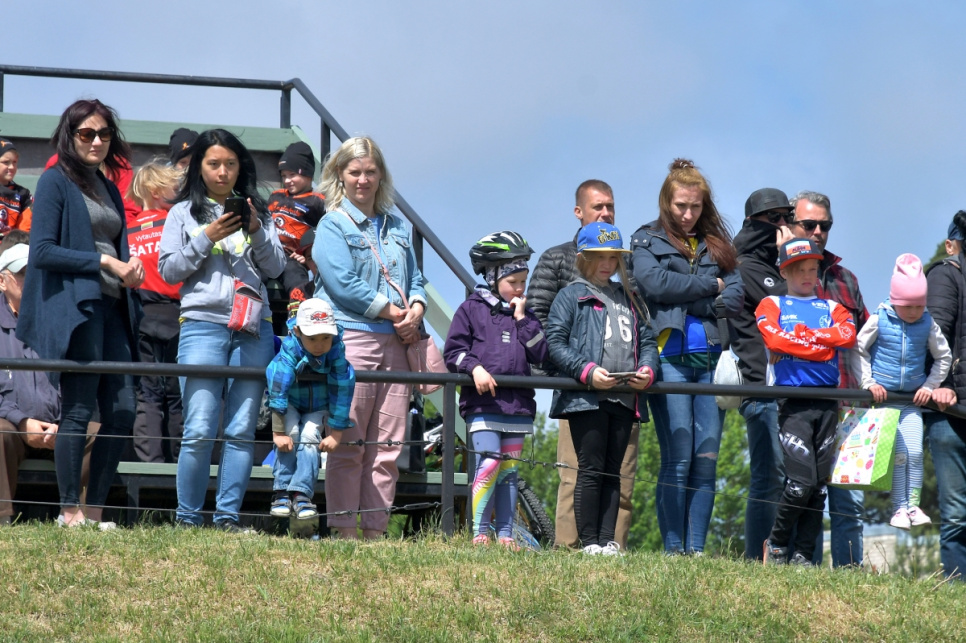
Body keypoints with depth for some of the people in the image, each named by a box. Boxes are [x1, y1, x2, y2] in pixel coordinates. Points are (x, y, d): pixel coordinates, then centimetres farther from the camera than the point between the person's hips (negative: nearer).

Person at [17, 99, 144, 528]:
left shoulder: (109, 189, 21)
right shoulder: (56, 182, -1)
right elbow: (42, 251, -10)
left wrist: (130, 268, 4)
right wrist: (103, 261, -13)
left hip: (111, 308, 7)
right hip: (75, 307, -7)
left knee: (122, 412, 1)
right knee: (79, 411, -7)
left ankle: (94, 512, 8)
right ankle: (70, 512, -2)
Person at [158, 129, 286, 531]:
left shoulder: (257, 211, 17)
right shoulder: (184, 213, 11)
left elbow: (276, 268, 11)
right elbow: (168, 270, 4)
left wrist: (257, 232, -5)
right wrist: (206, 238, -7)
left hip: (254, 329, 3)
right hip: (203, 324, -3)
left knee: (242, 430, -1)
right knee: (200, 430, -10)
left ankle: (228, 518, 3)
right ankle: (187, 519, -2)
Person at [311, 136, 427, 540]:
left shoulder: (396, 227, 21)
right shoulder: (332, 225, 2)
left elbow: (414, 277, 21)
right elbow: (343, 283, -9)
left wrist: (416, 310, -1)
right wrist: (392, 312, -9)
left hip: (395, 341, 6)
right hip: (351, 338, -6)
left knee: (388, 445, 3)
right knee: (348, 444, -6)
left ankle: (375, 530, 6)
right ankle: (344, 530, -4)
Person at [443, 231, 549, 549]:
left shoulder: (524, 314, 16)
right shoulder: (472, 309, 4)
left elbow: (540, 353, 4)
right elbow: (453, 350, 0)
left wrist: (523, 319, -2)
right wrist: (474, 367, -17)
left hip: (517, 403, 5)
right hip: (481, 402, -5)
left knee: (509, 469, 6)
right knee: (489, 462, -16)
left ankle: (505, 534, 9)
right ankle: (479, 532, -9)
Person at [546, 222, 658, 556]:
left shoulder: (628, 299, 21)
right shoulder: (572, 296, 4)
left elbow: (647, 340, 21)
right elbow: (554, 341, -5)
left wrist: (647, 370, -1)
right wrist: (587, 371, -17)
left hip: (624, 399, 5)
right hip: (586, 398, -5)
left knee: (612, 471, 6)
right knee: (591, 469, -6)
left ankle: (608, 540, 8)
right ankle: (589, 541, -3)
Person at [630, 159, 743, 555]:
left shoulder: (717, 244, 19)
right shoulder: (647, 240, 11)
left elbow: (736, 298, 6)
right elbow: (654, 283, -9)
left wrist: (686, 303, -6)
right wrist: (710, 286, 0)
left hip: (711, 359, 3)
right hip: (670, 358, -3)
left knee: (707, 459, -2)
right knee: (678, 458, -9)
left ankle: (697, 549, 0)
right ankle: (673, 550, -6)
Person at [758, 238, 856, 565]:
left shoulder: (830, 307, 19)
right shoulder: (772, 305, 11)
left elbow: (848, 335, -2)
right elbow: (774, 339, -10)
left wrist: (800, 335, -6)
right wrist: (823, 344, -4)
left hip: (827, 403, 4)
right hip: (792, 401, -4)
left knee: (819, 484, 1)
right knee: (802, 480, -15)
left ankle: (803, 556, 6)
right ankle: (776, 544, 4)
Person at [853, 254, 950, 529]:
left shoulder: (928, 324, -1)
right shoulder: (879, 320, -8)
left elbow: (944, 357, 11)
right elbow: (857, 350, 0)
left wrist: (930, 386, 2)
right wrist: (868, 383, -7)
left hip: (912, 400, 3)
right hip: (883, 396, -3)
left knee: (915, 453, -5)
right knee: (899, 453, -9)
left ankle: (913, 505, 6)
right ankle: (899, 507, 0)